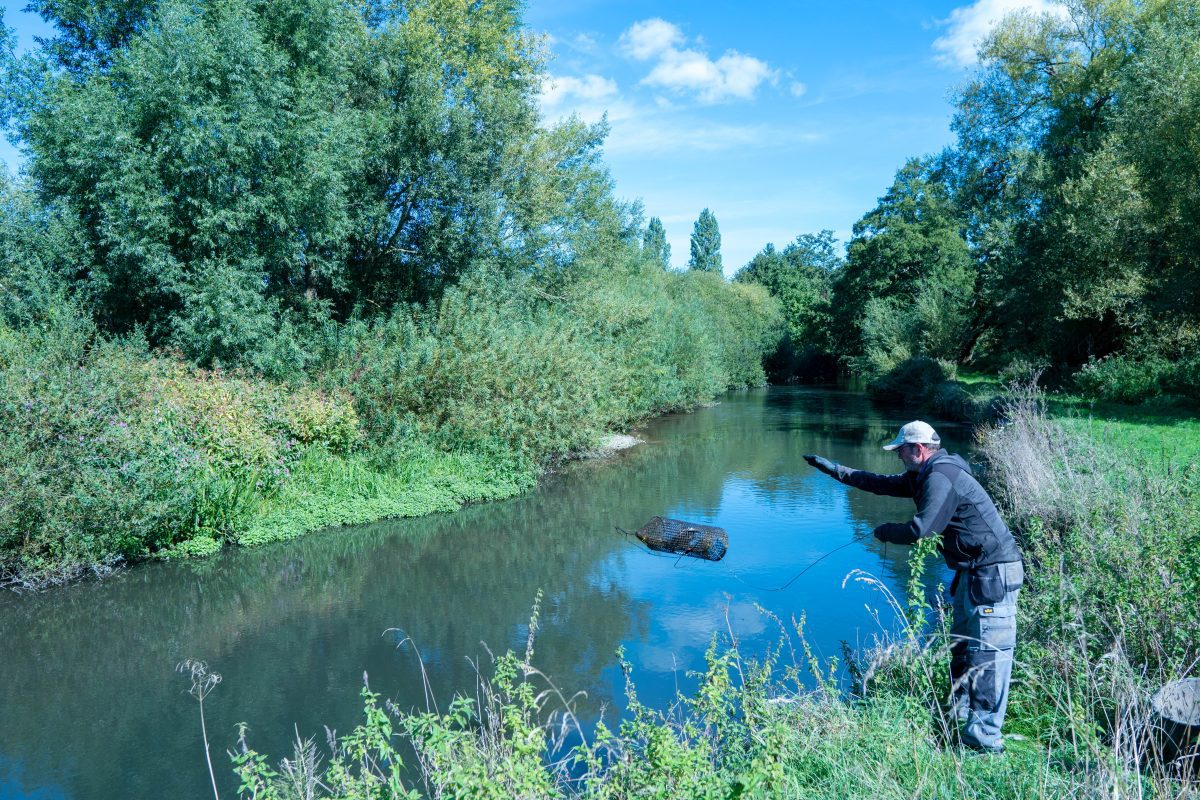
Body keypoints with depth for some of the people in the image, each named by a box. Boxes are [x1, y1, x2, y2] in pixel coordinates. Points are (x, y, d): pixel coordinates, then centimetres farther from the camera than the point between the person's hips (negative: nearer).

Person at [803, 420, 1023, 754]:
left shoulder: (941, 478, -20)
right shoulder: (926, 476, 13)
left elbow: (920, 529, -25)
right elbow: (884, 483, 19)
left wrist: (885, 531, -6)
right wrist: (836, 470, 18)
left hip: (992, 575, -11)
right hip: (973, 573, 11)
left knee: (987, 653, -9)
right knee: (962, 646, 18)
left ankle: (985, 738, -6)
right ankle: (961, 717, 31)